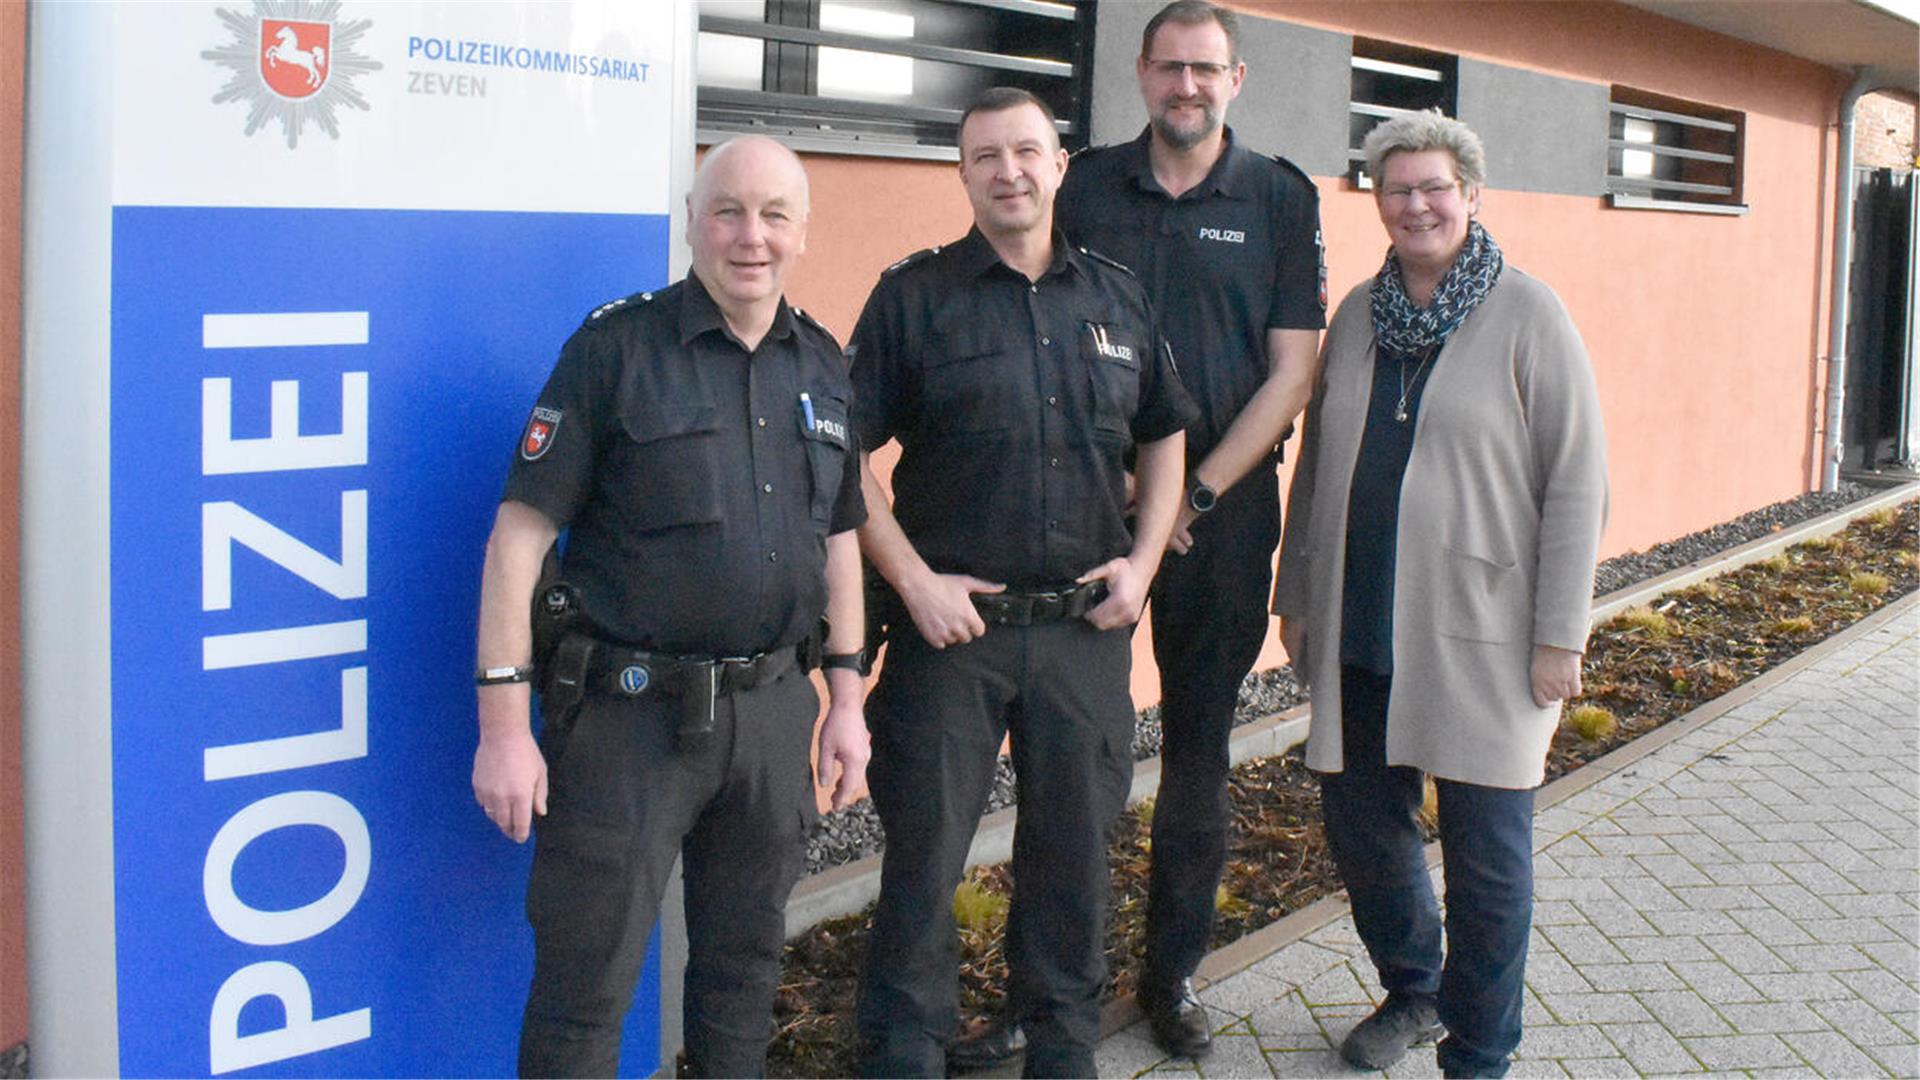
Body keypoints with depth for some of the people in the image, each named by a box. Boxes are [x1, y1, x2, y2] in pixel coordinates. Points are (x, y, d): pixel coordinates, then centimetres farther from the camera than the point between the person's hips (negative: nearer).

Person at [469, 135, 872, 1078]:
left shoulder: (823, 366, 8)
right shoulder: (616, 348, -9)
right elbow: (520, 531, -12)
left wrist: (846, 697, 12)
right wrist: (504, 723, -16)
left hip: (771, 711, 5)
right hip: (630, 712, -5)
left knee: (745, 964, 18)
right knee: (586, 982, 3)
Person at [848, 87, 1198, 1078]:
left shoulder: (1116, 299, 9)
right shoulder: (915, 296, -3)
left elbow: (1164, 437, 18)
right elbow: (847, 456, -5)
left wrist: (1143, 560, 5)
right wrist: (914, 581, -12)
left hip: (1087, 626, 4)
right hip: (952, 622, -3)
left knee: (1074, 849, 14)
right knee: (924, 854, 3)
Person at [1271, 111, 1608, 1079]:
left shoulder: (1528, 318, -6)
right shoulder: (1358, 315, 9)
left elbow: (1576, 482, -8)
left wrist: (1560, 635, -11)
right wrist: (1297, 592, 14)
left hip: (1481, 636, -5)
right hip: (1360, 634, 5)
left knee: (1485, 852, 4)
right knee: (1360, 826, 14)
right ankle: (1413, 990, 39)